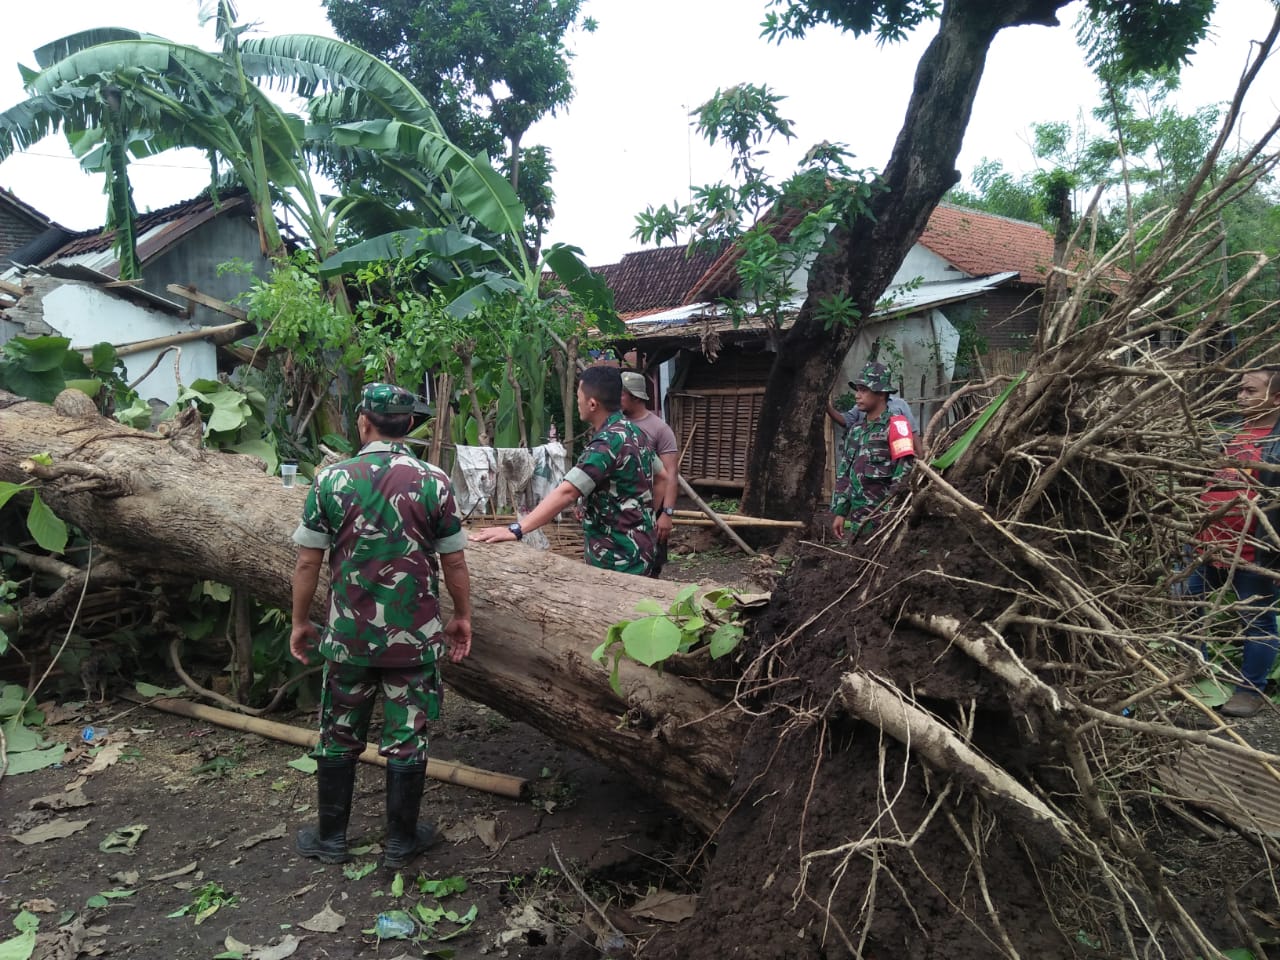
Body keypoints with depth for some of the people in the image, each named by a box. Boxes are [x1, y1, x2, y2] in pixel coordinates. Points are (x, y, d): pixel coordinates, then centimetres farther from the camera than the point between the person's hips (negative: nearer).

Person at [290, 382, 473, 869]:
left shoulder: (330, 479, -7)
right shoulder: (433, 482, -9)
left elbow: (307, 562, -3)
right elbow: (454, 563, -5)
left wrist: (300, 622, 10)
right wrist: (462, 617, 9)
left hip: (347, 636, 1)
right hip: (415, 638, -1)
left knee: (338, 737, 17)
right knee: (407, 739, 11)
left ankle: (330, 837, 30)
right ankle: (401, 842, 23)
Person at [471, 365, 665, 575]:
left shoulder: (607, 442, -22)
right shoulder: (632, 432, 8)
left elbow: (566, 492, -32)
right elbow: (661, 478, 20)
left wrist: (516, 529, -35)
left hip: (618, 558, -10)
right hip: (635, 550, 10)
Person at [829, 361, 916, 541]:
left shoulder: (895, 425, -8)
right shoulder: (855, 430, 13)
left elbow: (904, 472, -14)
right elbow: (844, 474, 16)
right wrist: (840, 512, 11)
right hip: (858, 517, 7)